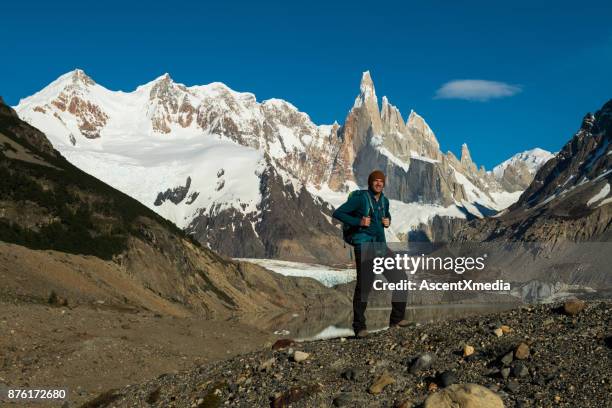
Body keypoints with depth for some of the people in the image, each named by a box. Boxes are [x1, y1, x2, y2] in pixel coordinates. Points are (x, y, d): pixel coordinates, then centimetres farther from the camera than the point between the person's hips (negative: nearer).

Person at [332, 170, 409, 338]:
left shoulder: (384, 200, 11)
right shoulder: (360, 198, -8)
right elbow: (337, 213, -8)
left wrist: (388, 221, 7)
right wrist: (358, 221, -18)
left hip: (380, 245, 7)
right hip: (364, 245, -7)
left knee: (398, 280, 6)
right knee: (364, 284, -15)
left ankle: (396, 319, 19)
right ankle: (359, 327, -5)